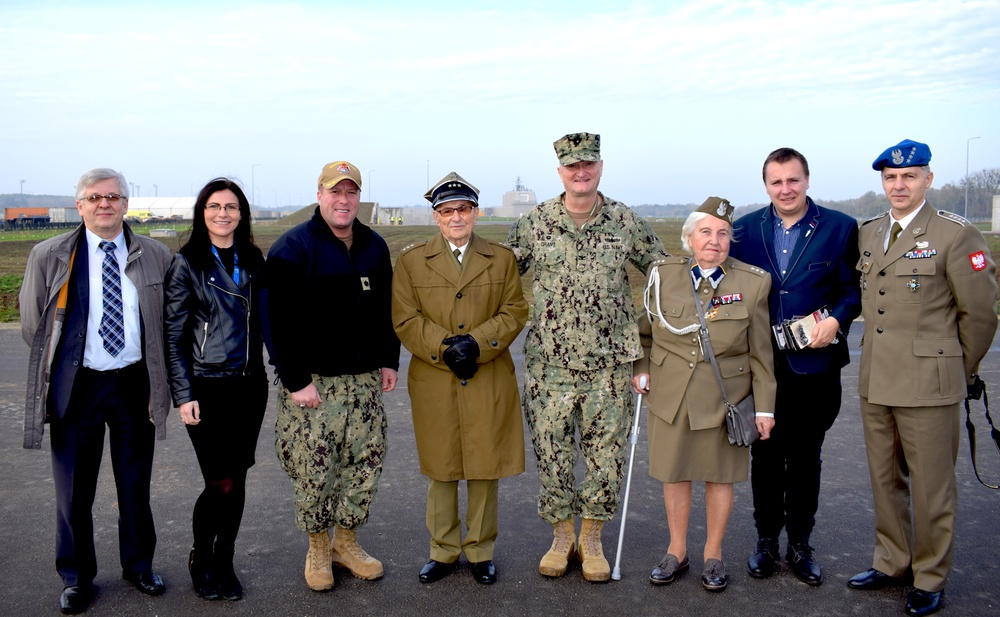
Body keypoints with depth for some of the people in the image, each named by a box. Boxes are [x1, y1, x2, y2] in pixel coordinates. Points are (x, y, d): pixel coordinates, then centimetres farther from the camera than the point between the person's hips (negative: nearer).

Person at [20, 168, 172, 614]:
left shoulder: (156, 256, 2)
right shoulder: (49, 256, -2)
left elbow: (168, 321, 9)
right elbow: (32, 322, 6)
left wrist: (159, 373, 4)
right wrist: (57, 363, 6)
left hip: (134, 383, 1)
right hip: (76, 385, -1)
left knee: (136, 483, 14)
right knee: (73, 488, 9)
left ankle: (138, 566, 32)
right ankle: (76, 577, 27)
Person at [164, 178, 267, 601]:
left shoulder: (253, 261, 8)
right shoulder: (187, 263, -4)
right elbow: (174, 335, -4)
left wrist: (274, 375, 7)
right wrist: (183, 395, -9)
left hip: (249, 386, 4)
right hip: (207, 387, -4)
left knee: (237, 481, 9)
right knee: (221, 484, -3)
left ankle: (224, 563, 25)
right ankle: (201, 560, 21)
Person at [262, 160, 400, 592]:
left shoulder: (374, 247, 11)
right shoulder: (293, 248, -8)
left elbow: (387, 310, 18)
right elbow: (278, 322, -12)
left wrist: (388, 361, 11)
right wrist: (296, 381, -15)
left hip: (364, 379, 5)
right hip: (312, 381, -5)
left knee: (367, 461, 8)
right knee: (314, 470, 1)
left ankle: (346, 541, 27)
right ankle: (318, 549, 22)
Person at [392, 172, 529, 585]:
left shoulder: (502, 259, 8)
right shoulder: (411, 261, 5)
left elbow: (514, 312, 2)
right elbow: (405, 320, -1)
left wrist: (477, 342, -14)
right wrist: (445, 347, -15)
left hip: (490, 384, 0)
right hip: (434, 385, 0)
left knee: (485, 470, 7)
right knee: (440, 471, 8)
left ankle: (481, 552, 22)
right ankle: (443, 551, 24)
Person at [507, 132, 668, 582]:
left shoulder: (624, 221, 2)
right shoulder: (534, 223, 0)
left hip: (609, 363, 1)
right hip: (550, 362, 0)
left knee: (605, 455, 6)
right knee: (552, 452, 7)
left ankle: (591, 539, 25)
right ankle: (561, 537, 26)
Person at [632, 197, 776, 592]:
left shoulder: (753, 282, -4)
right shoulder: (662, 274, -1)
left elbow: (760, 353, -1)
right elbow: (644, 331, 13)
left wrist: (764, 408, -1)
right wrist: (641, 368, -1)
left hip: (724, 398, -1)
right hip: (670, 396, 1)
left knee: (719, 477, 10)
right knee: (674, 474, 11)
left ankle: (713, 555, 27)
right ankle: (677, 552, 28)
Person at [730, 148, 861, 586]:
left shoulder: (840, 228, 0)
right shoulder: (745, 229, 5)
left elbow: (854, 287, 1)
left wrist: (835, 320, -18)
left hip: (814, 365, -1)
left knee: (805, 459, 10)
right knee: (765, 455, 11)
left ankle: (799, 545, 25)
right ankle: (766, 541, 26)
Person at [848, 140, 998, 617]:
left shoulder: (956, 234, -8)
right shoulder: (868, 233, 10)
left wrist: (962, 371, 5)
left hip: (928, 385, -6)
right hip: (875, 382, 6)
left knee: (931, 487, 5)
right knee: (885, 481, 16)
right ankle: (891, 563, 32)